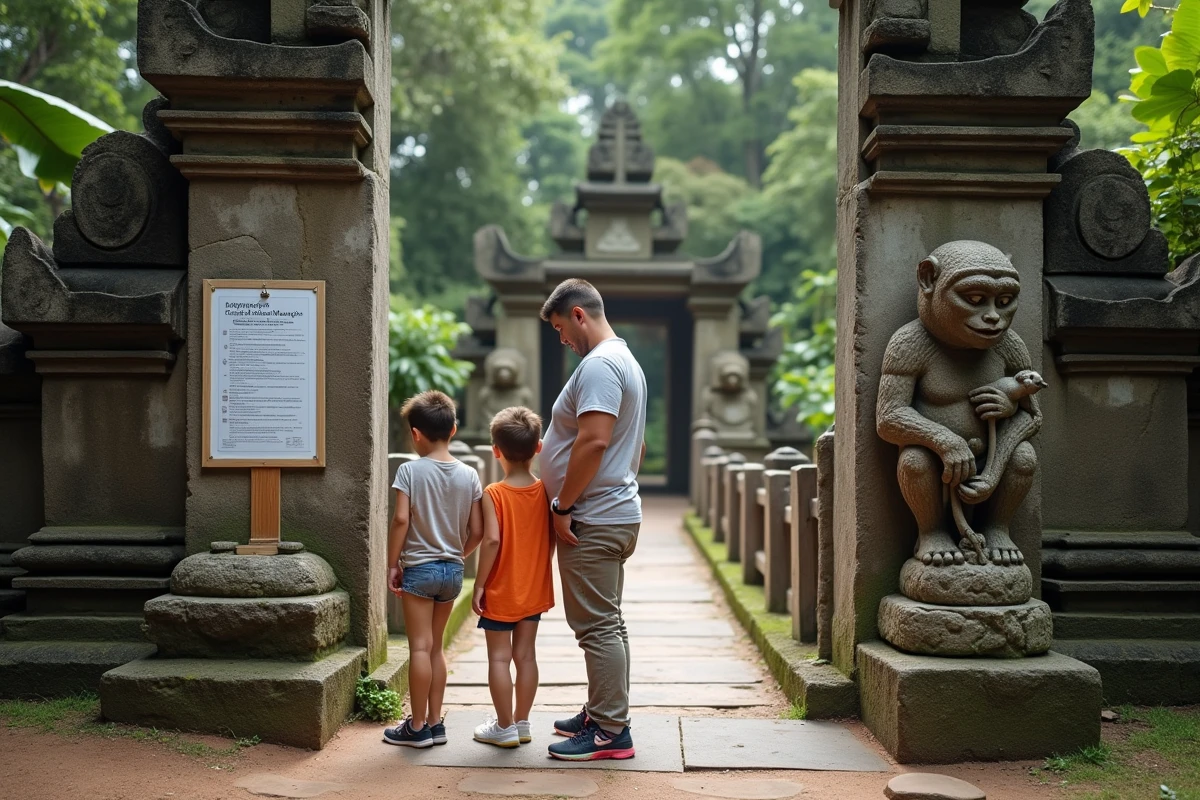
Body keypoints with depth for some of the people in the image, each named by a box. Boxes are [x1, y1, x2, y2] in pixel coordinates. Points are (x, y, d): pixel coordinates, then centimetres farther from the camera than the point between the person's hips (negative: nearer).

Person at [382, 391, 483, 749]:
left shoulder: (410, 470, -10)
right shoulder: (468, 475, 1)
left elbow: (401, 520, -17)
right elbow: (476, 531, 0)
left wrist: (392, 563, -6)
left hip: (419, 568, -5)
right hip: (452, 570, 5)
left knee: (420, 647, 1)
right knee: (435, 647, 15)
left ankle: (417, 726, 7)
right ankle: (435, 722, 19)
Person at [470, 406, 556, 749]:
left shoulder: (493, 494, -15)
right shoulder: (545, 492, -2)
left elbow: (492, 540, -21)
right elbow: (551, 538, 3)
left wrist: (478, 585, -14)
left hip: (500, 592, -5)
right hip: (534, 590, 5)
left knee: (499, 658, 5)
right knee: (526, 654, 12)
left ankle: (504, 727, 10)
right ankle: (522, 723, 20)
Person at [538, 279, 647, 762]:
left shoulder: (598, 365, -16)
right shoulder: (626, 361, 18)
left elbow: (594, 440, -26)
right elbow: (636, 445, 24)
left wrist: (562, 505, -20)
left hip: (593, 522, -11)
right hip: (617, 512, 11)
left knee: (598, 626, -6)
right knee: (607, 624, 17)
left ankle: (610, 732, 0)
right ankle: (605, 714, 27)